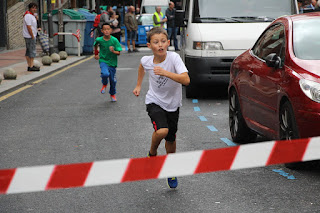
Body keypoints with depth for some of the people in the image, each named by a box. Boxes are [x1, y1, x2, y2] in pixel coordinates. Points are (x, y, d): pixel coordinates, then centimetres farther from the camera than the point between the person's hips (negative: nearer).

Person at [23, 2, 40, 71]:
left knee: (28, 51, 11)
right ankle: (31, 67, -10)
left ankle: (29, 66, 15)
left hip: (31, 36, 10)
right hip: (30, 36, -10)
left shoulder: (32, 15, 15)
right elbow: (28, 27, -21)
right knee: (32, 51, -10)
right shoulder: (28, 16, -17)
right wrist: (33, 36, -20)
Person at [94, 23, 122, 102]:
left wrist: (113, 51, -30)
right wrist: (96, 53, 20)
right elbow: (95, 45, 15)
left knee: (112, 80, 9)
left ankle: (112, 94, 38)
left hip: (112, 62, 1)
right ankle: (104, 84, 7)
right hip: (103, 61, -1)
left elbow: (118, 53, -11)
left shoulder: (114, 40, -13)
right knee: (105, 74, -29)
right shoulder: (99, 40, -10)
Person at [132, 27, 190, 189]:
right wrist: (138, 86, 17)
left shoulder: (174, 58, -23)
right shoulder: (146, 61, -13)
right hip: (154, 102, 0)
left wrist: (165, 72, -43)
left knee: (171, 139, 11)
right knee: (162, 131, -27)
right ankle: (152, 154, 5)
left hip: (173, 104, 0)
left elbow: (186, 80, -34)